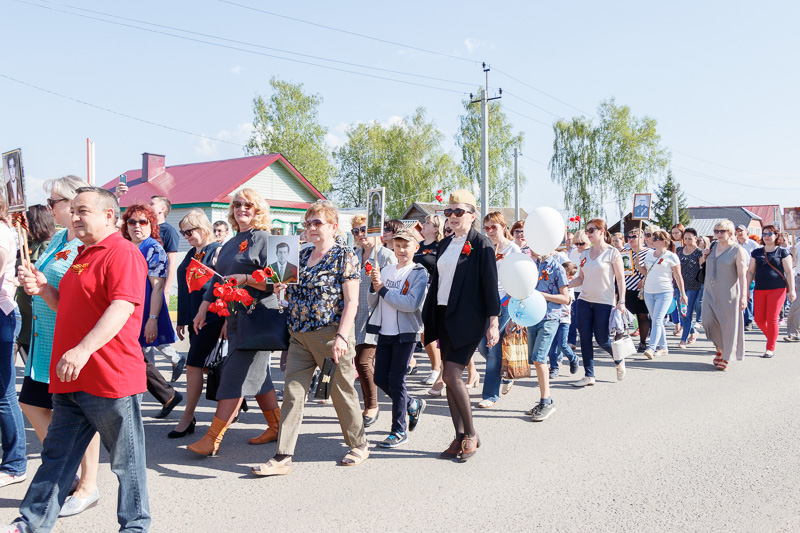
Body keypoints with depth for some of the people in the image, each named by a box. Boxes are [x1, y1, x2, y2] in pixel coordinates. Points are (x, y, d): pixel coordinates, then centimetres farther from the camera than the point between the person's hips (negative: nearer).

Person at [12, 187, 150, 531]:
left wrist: (83, 350, -31)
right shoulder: (83, 255, 19)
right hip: (71, 378, 9)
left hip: (110, 377, -9)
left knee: (126, 458, 5)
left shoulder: (122, 252, -12)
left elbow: (122, 307, -24)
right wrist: (43, 289, 10)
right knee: (57, 454, 17)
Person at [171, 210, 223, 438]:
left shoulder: (217, 251, -9)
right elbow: (185, 289, 18)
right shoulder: (191, 254, 15)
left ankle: (187, 418, 0)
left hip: (211, 319, -8)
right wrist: (182, 321, 17)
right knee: (208, 366, 10)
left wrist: (226, 321, -17)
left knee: (193, 365, -8)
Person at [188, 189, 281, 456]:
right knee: (257, 374, 12)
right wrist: (203, 310, 17)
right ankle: (276, 427, 23)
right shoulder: (229, 245, 20)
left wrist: (246, 279, -22)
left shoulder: (264, 239, -5)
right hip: (234, 317, 8)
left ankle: (213, 438, -5)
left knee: (235, 375, -8)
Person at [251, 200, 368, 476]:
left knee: (342, 391, 7)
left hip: (331, 336, -6)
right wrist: (280, 284, 4)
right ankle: (282, 458, 6)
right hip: (299, 336, 6)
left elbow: (351, 302, -12)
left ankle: (359, 445, 27)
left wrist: (342, 336, -21)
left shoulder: (345, 256, -6)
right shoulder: (302, 255, 13)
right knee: (292, 393, 2)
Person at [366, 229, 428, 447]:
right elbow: (373, 304, 8)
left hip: (406, 333, -6)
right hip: (385, 331, 6)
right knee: (380, 378, 9)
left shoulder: (419, 273, -6)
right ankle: (413, 405, 32)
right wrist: (374, 286, -11)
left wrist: (383, 289, -17)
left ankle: (399, 431, 8)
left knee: (396, 380, -4)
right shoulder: (386, 271, 10)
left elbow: (412, 304, -19)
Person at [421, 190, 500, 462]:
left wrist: (493, 322, -14)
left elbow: (490, 284, -10)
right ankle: (459, 437, 16)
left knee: (452, 376, -12)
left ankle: (471, 434, 6)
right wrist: (429, 316, 15)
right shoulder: (445, 244, 14)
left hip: (467, 318, -7)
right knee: (449, 378, 7)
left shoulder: (481, 244, -7)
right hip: (444, 316, 7)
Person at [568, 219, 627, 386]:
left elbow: (620, 279, -6)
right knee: (585, 338, 0)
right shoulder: (585, 254, 10)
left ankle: (619, 360, 30)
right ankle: (589, 376, 9)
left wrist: (621, 301, -13)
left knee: (602, 339, -1)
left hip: (604, 302, -5)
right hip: (585, 300, 5)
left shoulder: (612, 253, -4)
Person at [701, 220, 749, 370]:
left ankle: (726, 358, 15)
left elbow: (742, 275, -12)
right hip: (710, 291, 5)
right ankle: (719, 348, 18)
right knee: (708, 320, -6)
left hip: (728, 293, -5)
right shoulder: (713, 247, 9)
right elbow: (705, 267, 25)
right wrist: (705, 256, 3)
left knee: (728, 325, 2)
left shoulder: (738, 250, -7)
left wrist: (743, 296, -19)